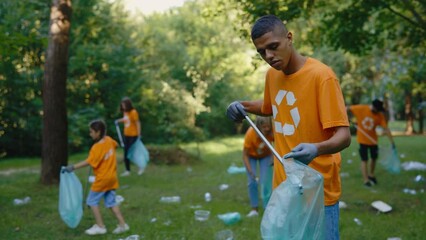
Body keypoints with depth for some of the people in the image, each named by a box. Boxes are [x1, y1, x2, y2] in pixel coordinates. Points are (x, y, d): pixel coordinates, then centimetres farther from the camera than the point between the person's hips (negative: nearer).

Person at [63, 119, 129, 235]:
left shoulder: (97, 147, -22)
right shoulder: (109, 140, 2)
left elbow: (88, 162, -29)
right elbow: (115, 144, 26)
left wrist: (73, 167, -30)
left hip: (102, 179, -8)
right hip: (112, 177, 8)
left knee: (92, 201, 5)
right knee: (111, 202, 14)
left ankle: (100, 226, 7)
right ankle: (122, 224, 12)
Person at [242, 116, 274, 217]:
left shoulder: (272, 132, -32)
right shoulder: (250, 133, -36)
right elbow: (245, 155, -27)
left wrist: (274, 157, -34)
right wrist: (251, 172, -34)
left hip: (265, 156, 1)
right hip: (251, 156, -1)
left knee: (266, 182, -9)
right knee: (252, 182, -9)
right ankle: (254, 208, 3)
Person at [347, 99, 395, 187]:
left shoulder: (380, 115, -15)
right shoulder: (361, 108, -19)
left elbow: (386, 129, -16)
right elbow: (348, 108, -7)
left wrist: (392, 142, -19)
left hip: (373, 139, 3)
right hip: (362, 139, -3)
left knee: (374, 158, 15)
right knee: (364, 160, -4)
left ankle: (371, 175, 38)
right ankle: (366, 180, 2)